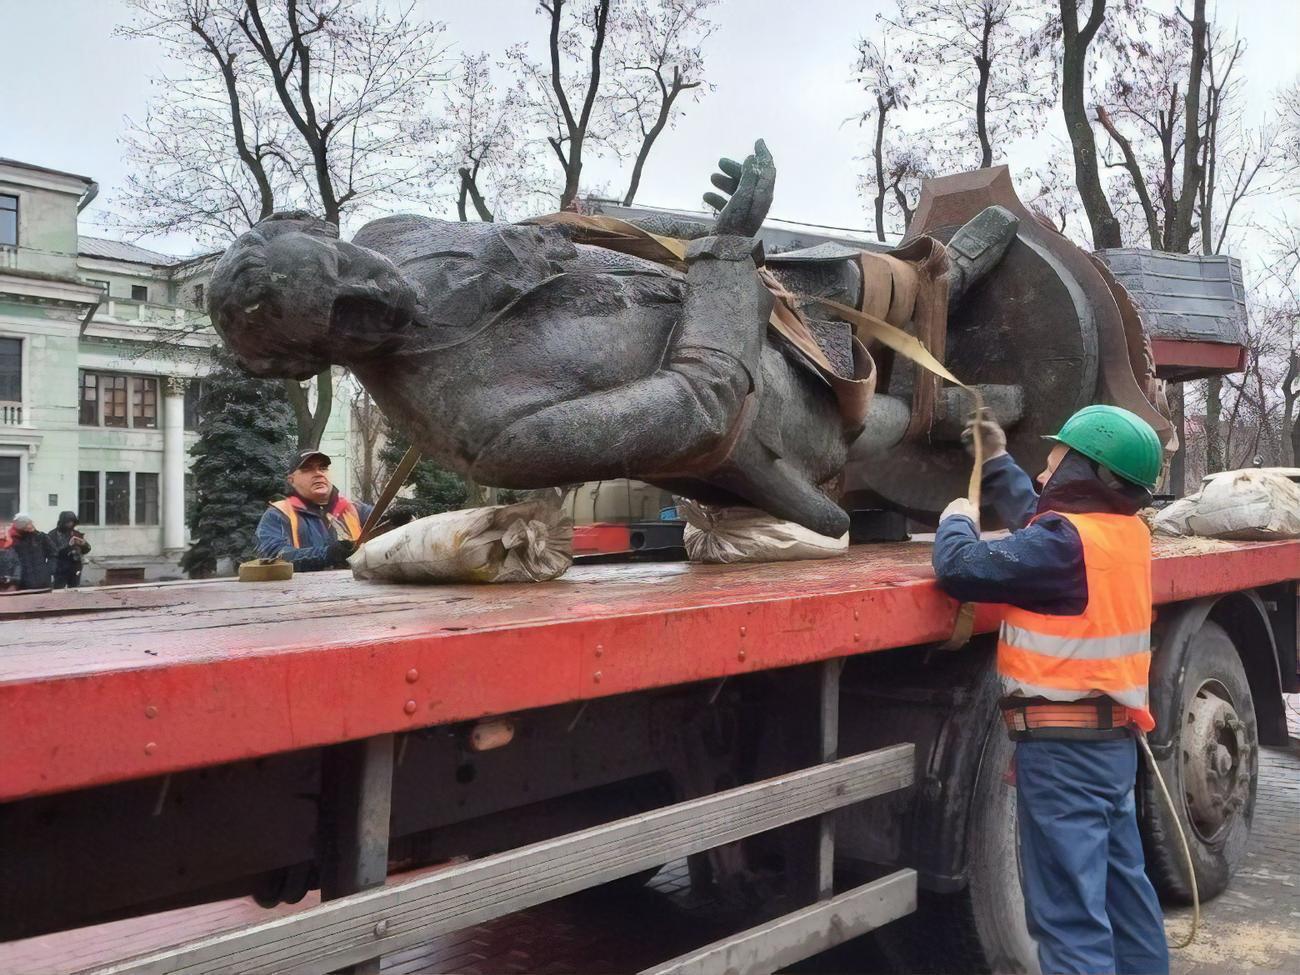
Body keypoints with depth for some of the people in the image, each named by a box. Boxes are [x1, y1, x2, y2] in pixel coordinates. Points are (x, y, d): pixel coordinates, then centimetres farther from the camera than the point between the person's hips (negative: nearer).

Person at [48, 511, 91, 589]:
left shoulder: (76, 534, 6)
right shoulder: (53, 535, -6)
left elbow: (86, 550, 9)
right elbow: (53, 552, -17)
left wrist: (84, 544, -13)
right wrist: (68, 545, -26)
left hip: (75, 570, 4)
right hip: (60, 571, -4)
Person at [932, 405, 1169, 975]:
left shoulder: (1068, 541, -20)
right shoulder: (1126, 532, 6)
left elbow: (961, 568, -21)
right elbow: (1036, 522, 22)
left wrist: (957, 520, -1)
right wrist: (997, 460, 29)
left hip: (1063, 747, -9)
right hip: (1113, 739, 9)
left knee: (1069, 912, -3)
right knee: (1122, 886, 22)